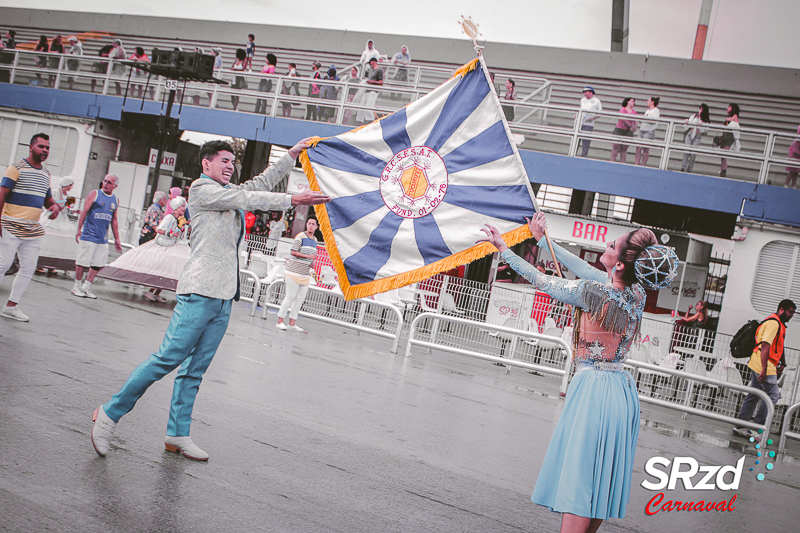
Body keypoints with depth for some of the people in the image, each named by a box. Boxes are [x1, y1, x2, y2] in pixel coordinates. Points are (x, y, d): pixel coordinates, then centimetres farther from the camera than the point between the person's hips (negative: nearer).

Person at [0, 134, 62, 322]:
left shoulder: (46, 174, 17)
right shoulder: (16, 168, -4)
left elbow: (47, 199, 26)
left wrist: (55, 206, 2)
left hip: (34, 231, 7)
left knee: (29, 268, 4)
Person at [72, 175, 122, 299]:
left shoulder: (115, 200, 12)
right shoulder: (94, 194, -2)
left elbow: (114, 221, 18)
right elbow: (84, 212, -5)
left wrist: (116, 239, 16)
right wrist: (79, 230, -12)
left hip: (103, 238, 5)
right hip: (89, 236, -5)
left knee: (99, 264, 3)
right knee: (83, 262, -1)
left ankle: (87, 287, 15)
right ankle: (76, 286, 13)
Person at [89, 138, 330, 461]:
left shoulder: (227, 192, 23)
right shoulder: (202, 189, -2)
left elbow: (261, 184, 30)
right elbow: (249, 199, -9)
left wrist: (292, 155, 27)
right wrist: (293, 200, -6)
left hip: (224, 296, 9)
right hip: (201, 291, -8)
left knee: (195, 369, 7)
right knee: (168, 358, -10)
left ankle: (177, 436, 11)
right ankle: (111, 413, 2)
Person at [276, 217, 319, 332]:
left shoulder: (315, 239, 15)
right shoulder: (300, 236, -8)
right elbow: (293, 252, -15)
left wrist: (311, 263, 11)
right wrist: (308, 256, -19)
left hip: (306, 274, 7)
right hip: (295, 271, -7)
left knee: (300, 299, 5)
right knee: (290, 297, -6)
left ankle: (292, 323, 10)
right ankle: (280, 321, 1)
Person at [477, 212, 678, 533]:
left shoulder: (593, 291, -16)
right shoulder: (636, 295, 4)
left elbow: (542, 281, -4)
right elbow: (582, 268, 15)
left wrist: (504, 249, 7)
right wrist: (543, 240, 23)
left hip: (594, 387, -7)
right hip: (623, 389, 7)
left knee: (578, 475, -3)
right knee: (601, 477, 15)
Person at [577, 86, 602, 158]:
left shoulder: (596, 101, 2)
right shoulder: (583, 100, 16)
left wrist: (593, 118, -14)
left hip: (588, 124, -4)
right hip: (579, 123, 4)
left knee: (586, 143, -6)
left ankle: (583, 158, -2)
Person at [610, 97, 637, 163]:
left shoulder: (634, 111, 13)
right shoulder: (623, 109, -2)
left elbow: (635, 121, 9)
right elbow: (623, 119, -13)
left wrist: (634, 127, -11)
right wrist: (630, 126, -11)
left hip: (628, 132, 4)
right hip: (620, 130, -4)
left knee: (624, 149, 2)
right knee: (616, 147, -5)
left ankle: (622, 163, 2)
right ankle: (612, 161, -3)